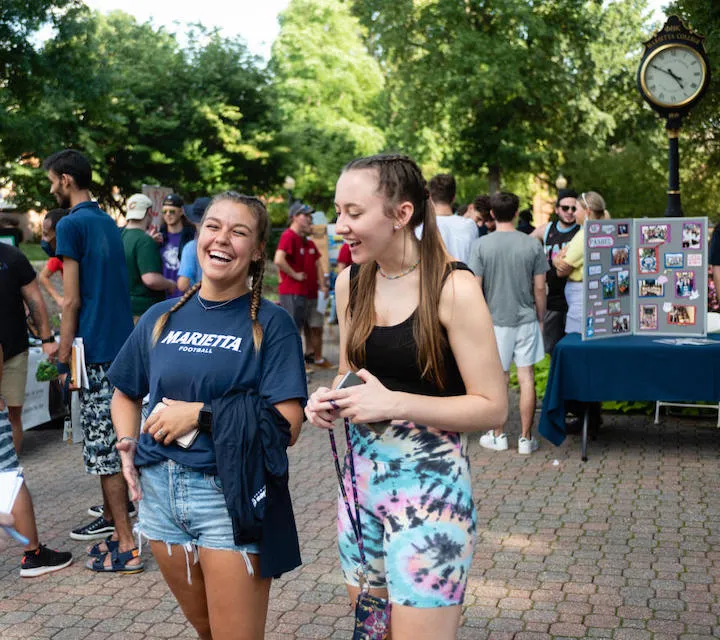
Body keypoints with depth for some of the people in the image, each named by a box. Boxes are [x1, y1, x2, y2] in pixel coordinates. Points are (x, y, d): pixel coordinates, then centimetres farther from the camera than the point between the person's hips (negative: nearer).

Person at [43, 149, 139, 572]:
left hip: (95, 352, -8)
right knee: (115, 443, 17)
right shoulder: (109, 223, 15)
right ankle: (113, 520, 30)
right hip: (122, 346, 9)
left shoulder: (72, 225, -11)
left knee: (105, 448, -5)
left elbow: (72, 302, -13)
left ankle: (127, 548, -2)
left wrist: (63, 361, -8)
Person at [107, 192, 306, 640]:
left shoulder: (272, 324, -7)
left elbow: (287, 426, -14)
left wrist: (203, 415, -17)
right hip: (160, 491, 4)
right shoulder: (163, 317, 5)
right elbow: (125, 393, 19)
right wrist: (127, 446, 2)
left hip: (232, 494, -4)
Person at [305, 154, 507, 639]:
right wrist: (332, 399, -4)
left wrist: (395, 403, -22)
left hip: (430, 486, -6)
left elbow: (493, 407, -14)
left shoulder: (454, 288, -15)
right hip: (362, 477, 6)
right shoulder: (351, 282, 3)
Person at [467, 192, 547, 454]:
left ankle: (498, 435, 19)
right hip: (527, 320, 1)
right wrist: (540, 318, 13)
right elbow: (540, 288, 1)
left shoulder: (481, 245, -7)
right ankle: (526, 438, 9)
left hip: (496, 321, -1)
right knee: (527, 378, 5)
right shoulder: (532, 245, -2)